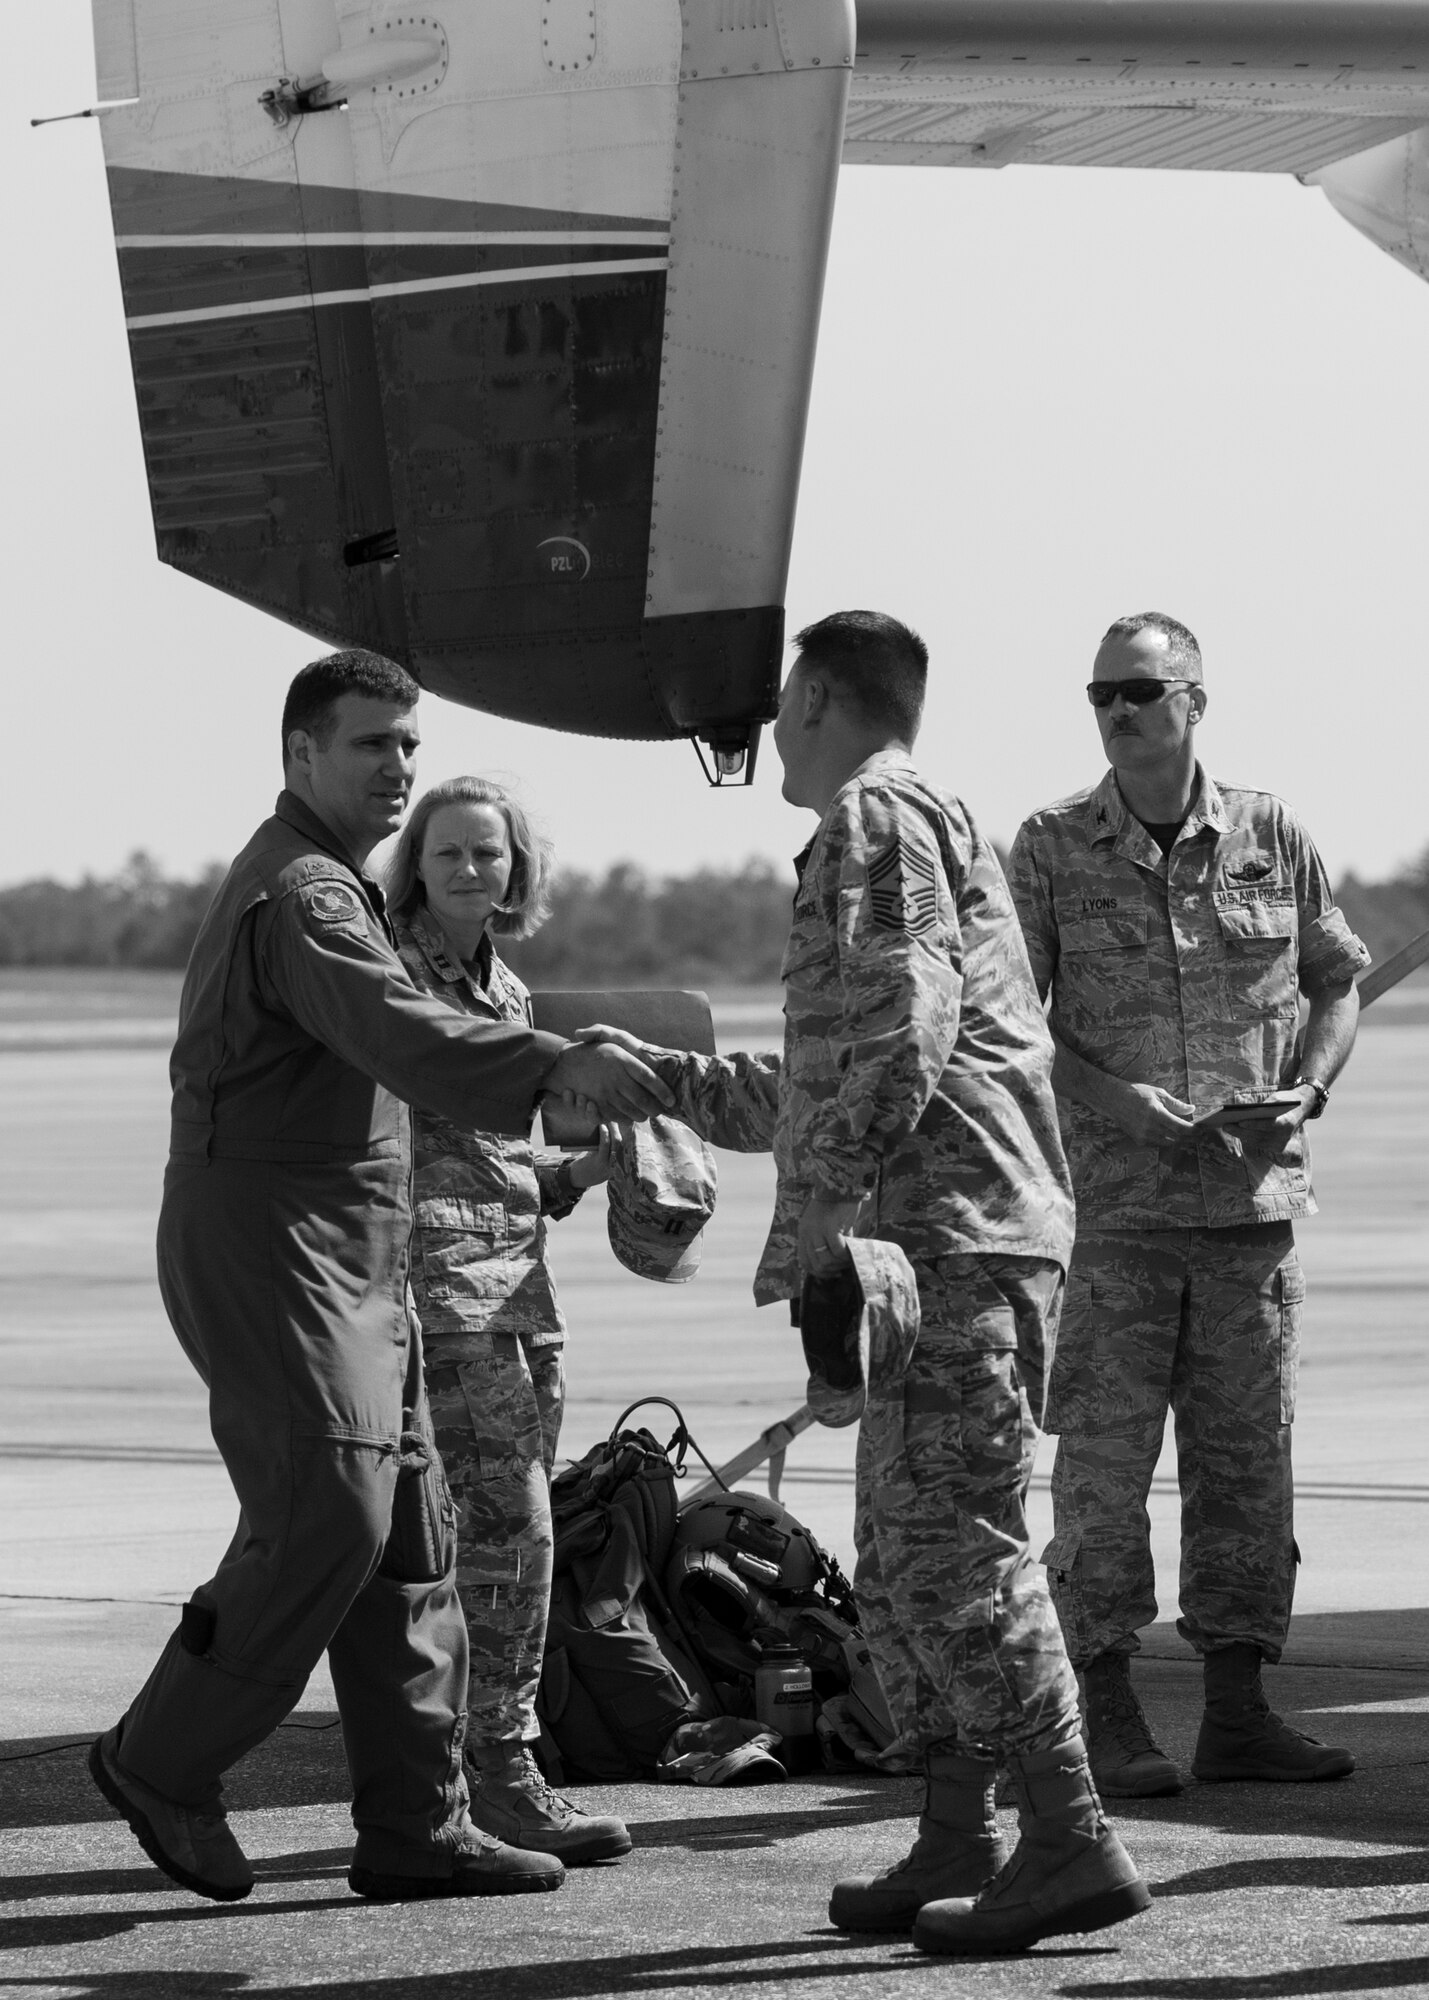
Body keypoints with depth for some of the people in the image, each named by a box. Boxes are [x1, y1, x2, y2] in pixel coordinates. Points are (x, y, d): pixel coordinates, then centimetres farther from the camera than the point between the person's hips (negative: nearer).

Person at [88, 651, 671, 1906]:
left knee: (407, 1531, 5)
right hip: (269, 1245, -10)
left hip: (350, 1257, 10)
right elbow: (398, 1032, -33)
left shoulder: (327, 884, 20)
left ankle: (416, 1824, 6)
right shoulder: (300, 894, -15)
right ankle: (163, 1760, 0)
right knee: (325, 1518, -14)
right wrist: (559, 1067, -46)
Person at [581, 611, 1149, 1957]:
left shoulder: (877, 825, -5)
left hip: (954, 1234, -10)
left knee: (954, 1547, -13)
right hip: (946, 1246, 10)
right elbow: (828, 1091, 34)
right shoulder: (924, 835, 28)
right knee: (902, 1564, 12)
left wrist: (807, 1229, -18)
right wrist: (663, 1080, 38)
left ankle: (1071, 1847, -16)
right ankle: (955, 1848, 14)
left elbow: (899, 1037, -18)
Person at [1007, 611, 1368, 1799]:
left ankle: (1239, 1713, 13)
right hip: (1112, 1206, -2)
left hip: (1255, 1198, 2)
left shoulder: (1272, 837, 6)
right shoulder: (1052, 850, 1)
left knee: (1249, 1456, 5)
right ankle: (1109, 1720, 2)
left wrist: (1304, 1092, -4)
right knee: (1104, 1456, -4)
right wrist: (1115, 1100, -15)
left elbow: (1339, 983, 14)